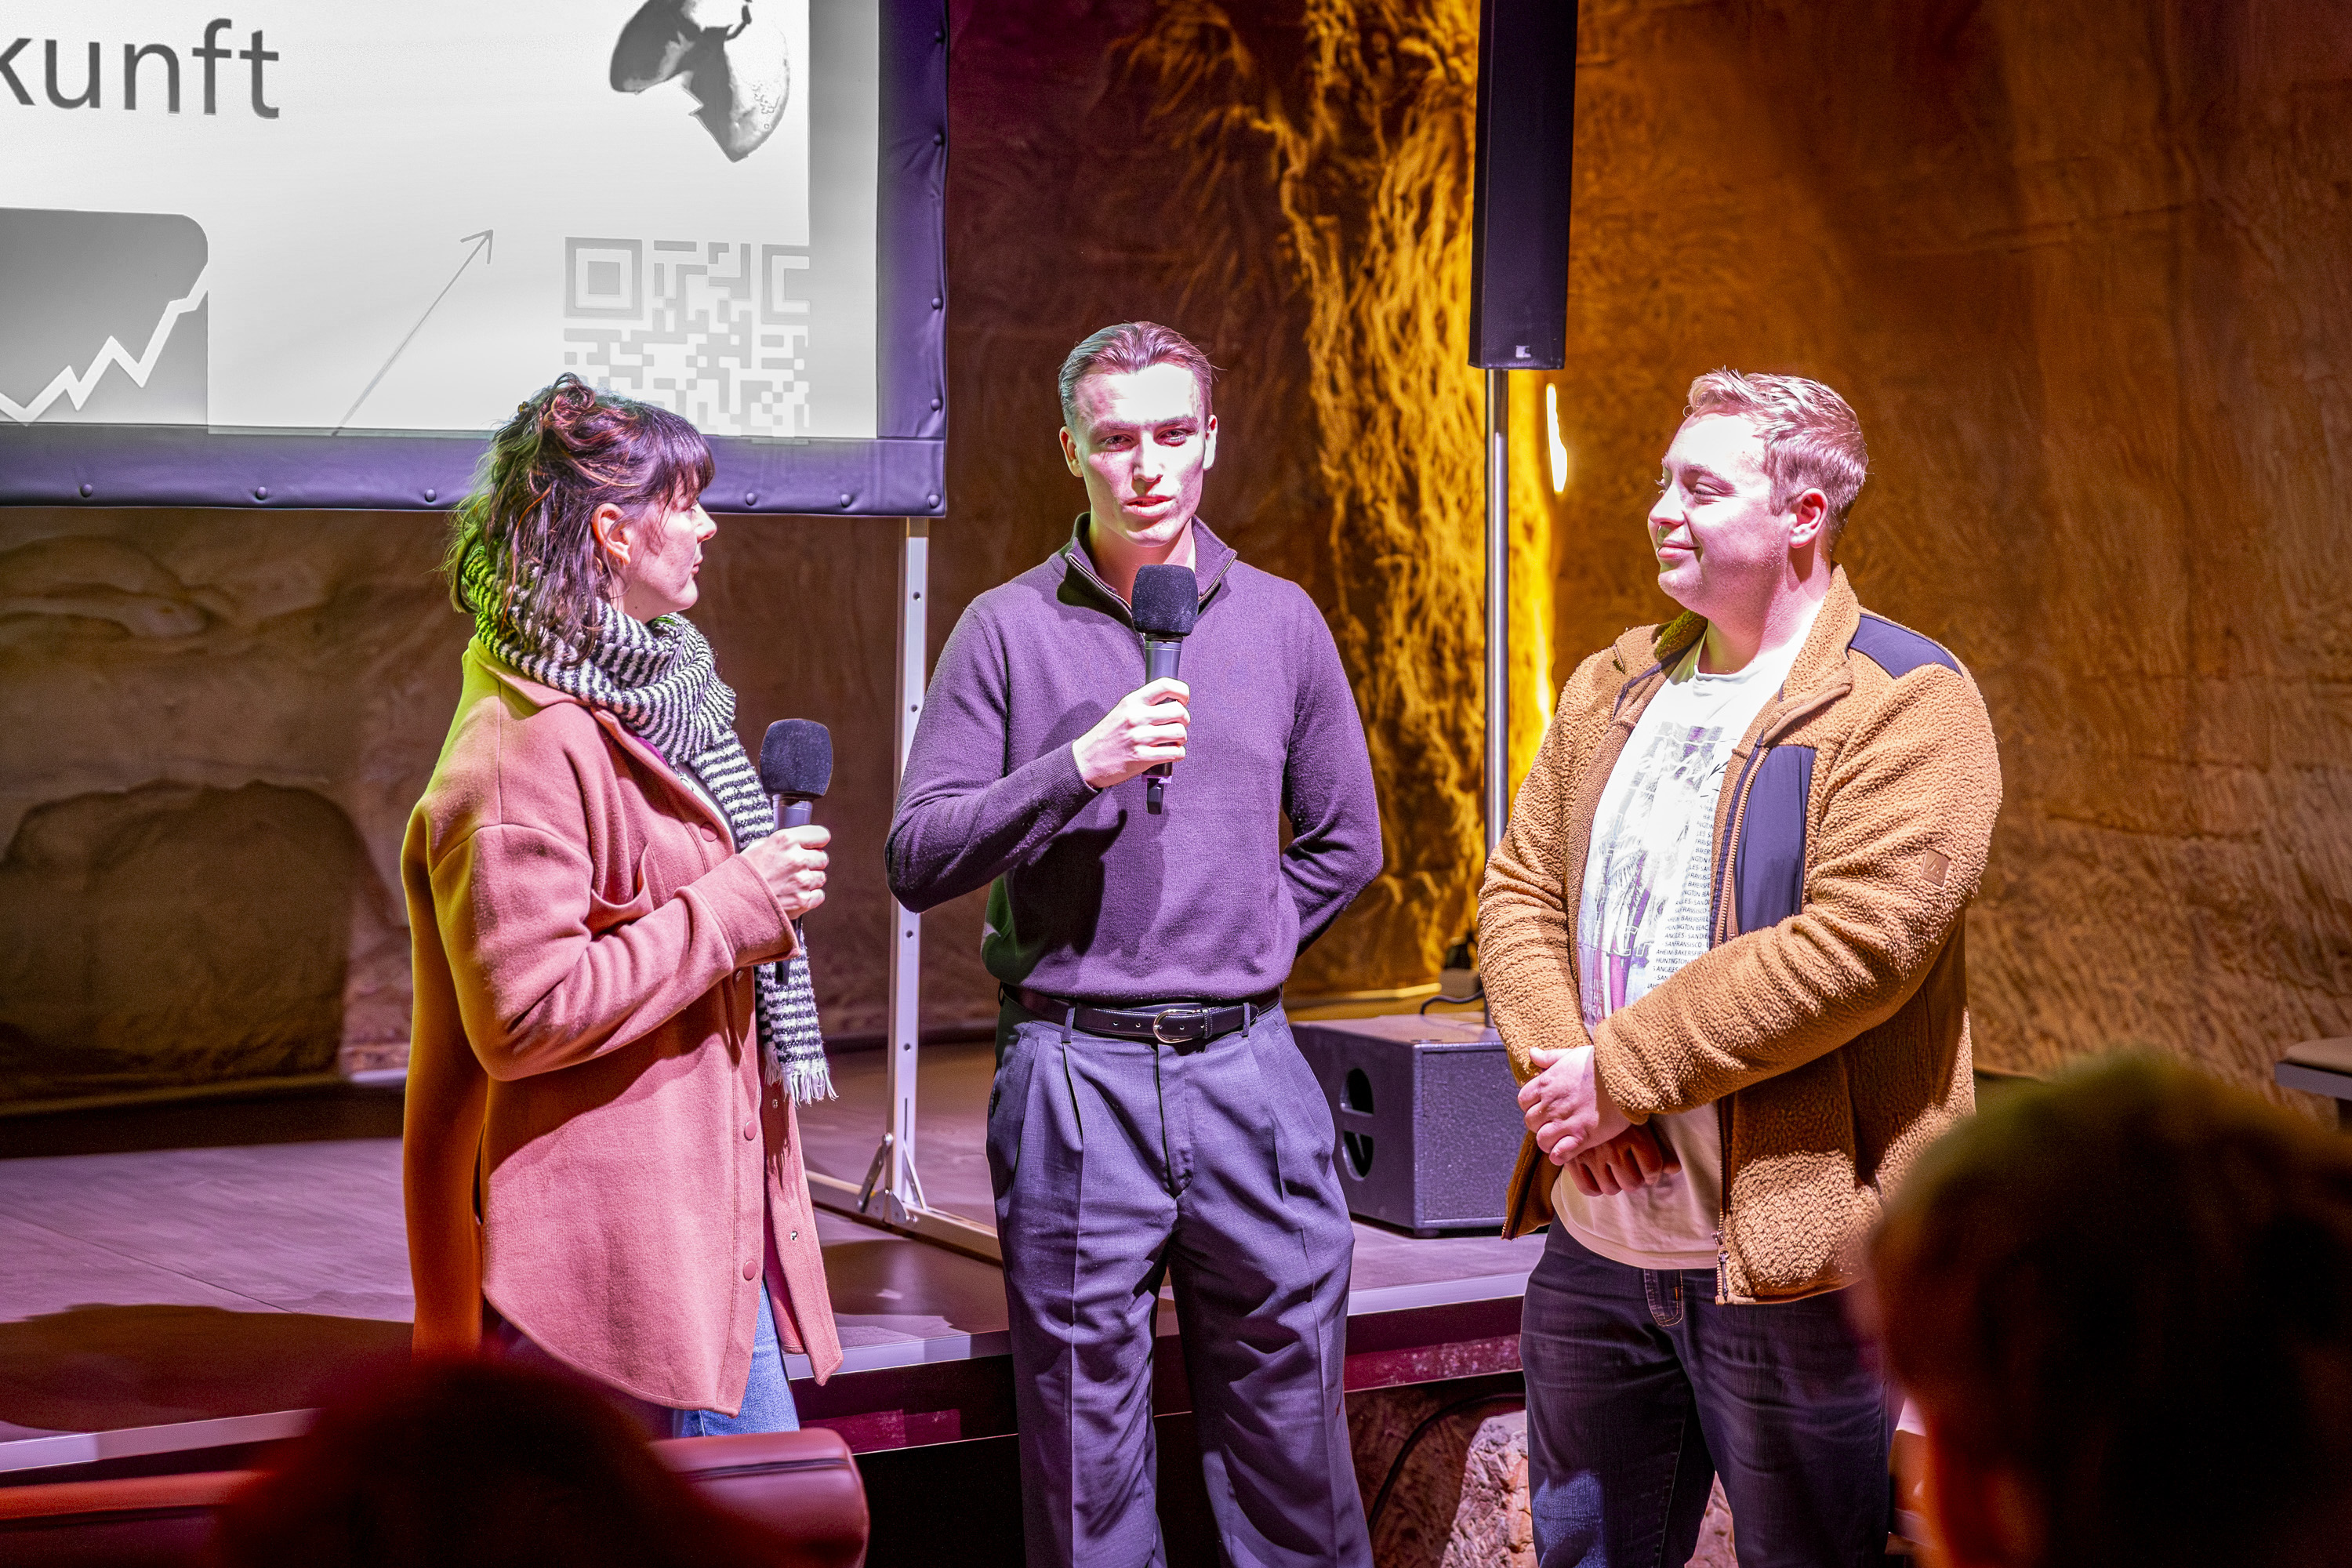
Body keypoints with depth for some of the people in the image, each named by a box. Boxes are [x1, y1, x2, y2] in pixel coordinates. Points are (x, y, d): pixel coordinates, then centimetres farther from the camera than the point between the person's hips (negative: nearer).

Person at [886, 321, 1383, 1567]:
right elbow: (918, 862, -6)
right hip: (1073, 1074, -2)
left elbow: (1343, 843, 19)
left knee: (1288, 1424, 7)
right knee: (1084, 1435, 4)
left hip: (1246, 1066, 2)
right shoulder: (1009, 630, 1)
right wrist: (1080, 769, -17)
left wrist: (1231, 958, 10)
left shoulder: (1280, 621, 10)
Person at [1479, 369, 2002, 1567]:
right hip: (1596, 1240, 7)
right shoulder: (1613, 686, 12)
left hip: (1784, 1255, -7)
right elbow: (1520, 890, 10)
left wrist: (1623, 1070, -18)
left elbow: (1855, 945, -21)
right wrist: (1560, 1068, -10)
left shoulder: (1905, 704, -11)